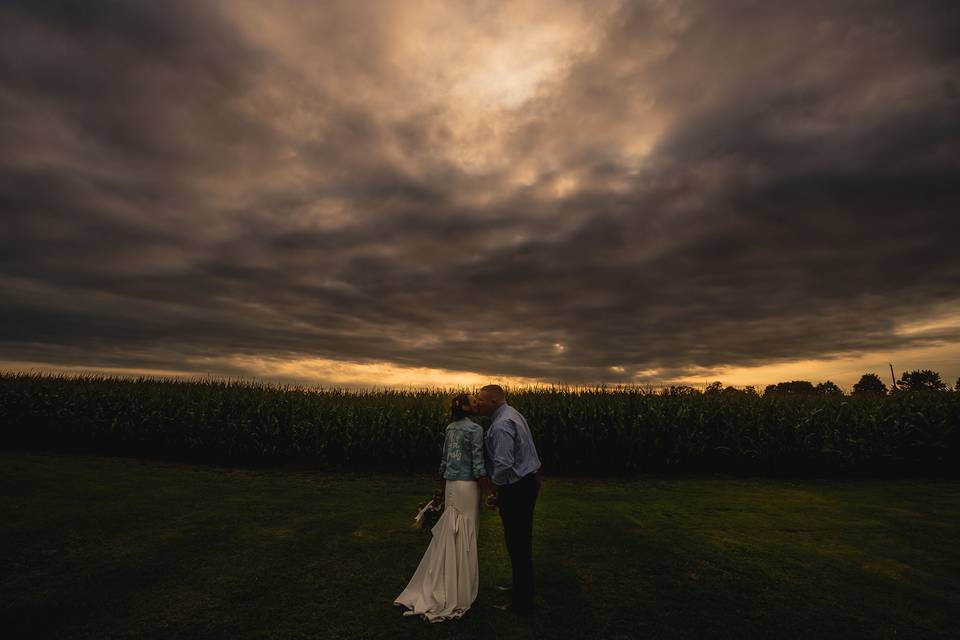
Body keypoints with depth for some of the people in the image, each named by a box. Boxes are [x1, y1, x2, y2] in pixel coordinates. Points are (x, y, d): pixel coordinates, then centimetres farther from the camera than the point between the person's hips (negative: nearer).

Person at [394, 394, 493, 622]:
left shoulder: (450, 427, 9)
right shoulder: (475, 429, -13)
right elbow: (478, 466, -16)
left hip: (451, 484, 7)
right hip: (468, 485, -7)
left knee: (447, 534, 16)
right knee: (464, 536, 4)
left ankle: (439, 585, 27)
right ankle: (460, 589, 17)